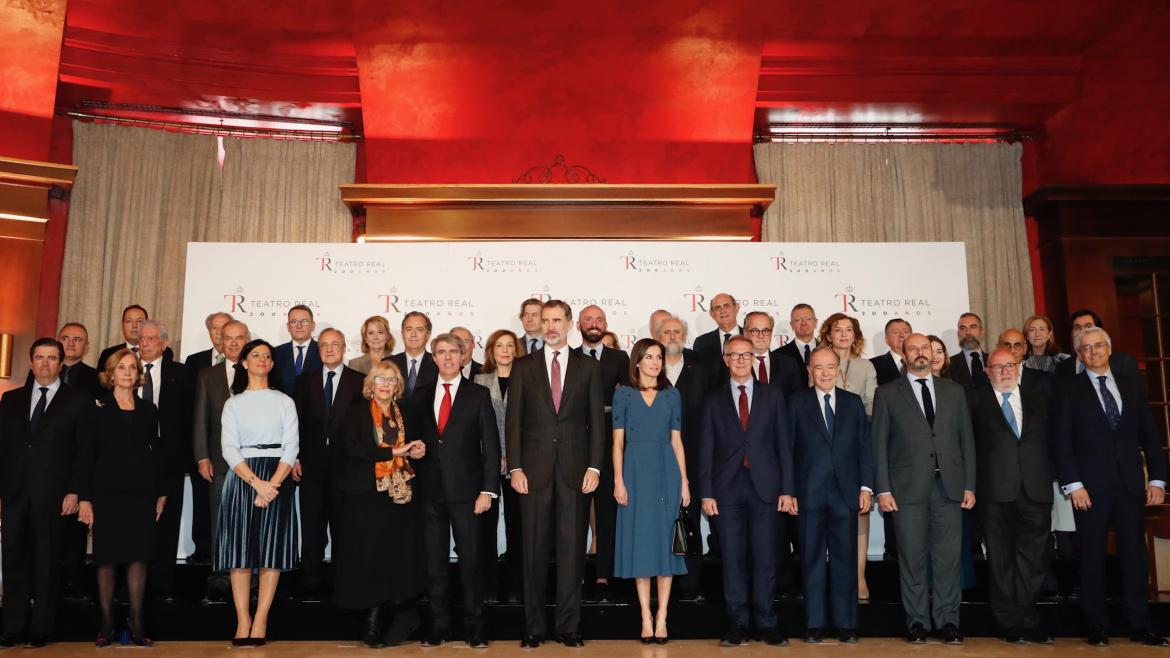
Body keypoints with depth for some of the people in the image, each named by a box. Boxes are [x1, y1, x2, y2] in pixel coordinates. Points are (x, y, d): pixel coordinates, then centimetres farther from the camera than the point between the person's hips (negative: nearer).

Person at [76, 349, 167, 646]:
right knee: (107, 558, 2)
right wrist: (84, 498, -6)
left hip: (142, 493, 2)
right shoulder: (97, 409, 3)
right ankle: (106, 625, 12)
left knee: (139, 556, 1)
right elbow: (85, 454, 0)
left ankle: (137, 625, 7)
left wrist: (162, 492, 7)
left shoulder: (148, 410, 11)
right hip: (107, 493, -2)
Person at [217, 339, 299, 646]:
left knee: (272, 547, -4)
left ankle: (260, 621, 2)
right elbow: (229, 449, -1)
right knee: (239, 549, -3)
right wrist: (256, 482, -15)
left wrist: (272, 484, -14)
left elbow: (291, 447, 0)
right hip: (241, 478, 1)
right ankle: (243, 620, 2)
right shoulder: (233, 404, 10)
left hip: (277, 477, 0)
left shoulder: (284, 402, 9)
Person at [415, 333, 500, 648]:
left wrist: (488, 489, -9)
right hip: (430, 490, 3)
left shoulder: (479, 395, 1)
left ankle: (474, 627, 14)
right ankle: (439, 625, 21)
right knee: (435, 562, 9)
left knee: (471, 560, 3)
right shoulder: (421, 397, 11)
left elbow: (491, 445, -2)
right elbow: (418, 441, 14)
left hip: (466, 490, -3)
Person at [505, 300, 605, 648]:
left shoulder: (589, 367, 8)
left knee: (572, 547, 3)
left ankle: (569, 626, 13)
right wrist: (515, 467, -4)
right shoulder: (523, 367, 8)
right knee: (534, 548, 5)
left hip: (574, 469, 0)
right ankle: (533, 626, 15)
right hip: (534, 469, 0)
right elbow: (513, 420, 4)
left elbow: (597, 420, 5)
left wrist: (594, 466, -4)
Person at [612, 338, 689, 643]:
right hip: (636, 472, -1)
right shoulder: (623, 394, 4)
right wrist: (618, 480, -7)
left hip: (666, 471, 1)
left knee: (665, 540, 2)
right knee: (640, 542, 1)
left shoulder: (671, 395, 9)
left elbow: (677, 440, 7)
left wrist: (684, 481, 1)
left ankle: (661, 617, 9)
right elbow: (618, 441, 1)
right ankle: (646, 618, 8)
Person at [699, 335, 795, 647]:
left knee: (765, 557, 4)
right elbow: (706, 448, 4)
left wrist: (787, 489, -1)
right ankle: (738, 621, 15)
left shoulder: (772, 395, 7)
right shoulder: (714, 399, 7)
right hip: (728, 488, 0)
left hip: (764, 487, 0)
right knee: (733, 558, 5)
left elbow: (784, 444, 5)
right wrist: (706, 493, -2)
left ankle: (765, 621, 16)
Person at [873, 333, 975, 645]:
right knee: (912, 557, 3)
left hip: (949, 486, 2)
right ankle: (917, 621, 13)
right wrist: (883, 489, -5)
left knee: (948, 556, 3)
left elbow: (966, 440, 12)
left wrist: (970, 486, 6)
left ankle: (947, 620, 14)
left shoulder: (954, 391, 13)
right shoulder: (888, 393, 5)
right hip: (908, 487, -2)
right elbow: (879, 444, 2)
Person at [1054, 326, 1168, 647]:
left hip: (1131, 482, 3)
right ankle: (1097, 626, 12)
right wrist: (1073, 484, -10)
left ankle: (1140, 626, 15)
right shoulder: (1069, 388, 2)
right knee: (1093, 557, 4)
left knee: (1135, 555, 5)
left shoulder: (1132, 384, 12)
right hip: (1091, 485, -3)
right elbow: (1062, 439, -3)